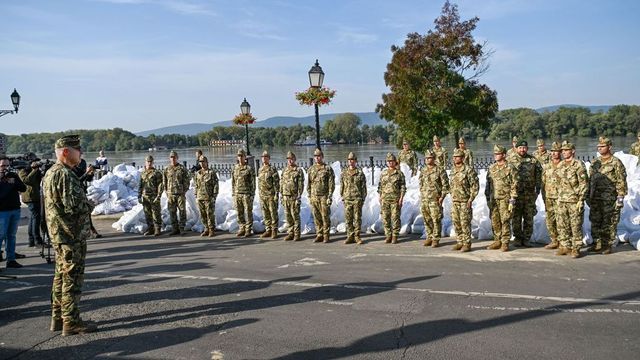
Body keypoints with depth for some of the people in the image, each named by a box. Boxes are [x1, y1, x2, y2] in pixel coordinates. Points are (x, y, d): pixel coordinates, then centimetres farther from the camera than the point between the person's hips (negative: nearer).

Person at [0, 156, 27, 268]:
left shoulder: (13, 175, 11)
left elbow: (24, 188, 3)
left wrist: (14, 182, -12)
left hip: (15, 209, 5)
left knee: (12, 235, 10)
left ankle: (11, 259, 15)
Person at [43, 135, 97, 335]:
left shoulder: (50, 173, 14)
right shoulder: (64, 174, -19)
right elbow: (73, 206, -24)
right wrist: (88, 204, -5)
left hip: (59, 234, 10)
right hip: (72, 235, -10)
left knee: (61, 276, 17)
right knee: (72, 278, -3)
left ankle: (58, 318, 26)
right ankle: (71, 322, 4)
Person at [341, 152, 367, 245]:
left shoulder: (360, 173, 2)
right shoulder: (344, 173, 10)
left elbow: (363, 187, 2)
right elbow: (342, 186, 14)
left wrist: (363, 199, -3)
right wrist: (342, 197, 7)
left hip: (357, 199, -3)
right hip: (347, 199, 3)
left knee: (357, 218, 0)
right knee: (348, 219, 4)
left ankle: (357, 236, 6)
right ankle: (350, 236, 11)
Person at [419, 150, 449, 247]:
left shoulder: (440, 170, -5)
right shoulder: (423, 171, 12)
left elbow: (445, 185, -5)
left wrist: (442, 197, -11)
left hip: (435, 199, -5)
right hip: (424, 199, 6)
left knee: (436, 220, -3)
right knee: (427, 220, 9)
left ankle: (436, 239, 3)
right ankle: (429, 238, 19)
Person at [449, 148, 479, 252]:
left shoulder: (468, 170, -9)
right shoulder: (453, 171, 12)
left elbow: (475, 185, -11)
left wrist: (471, 199, -15)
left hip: (465, 201, -7)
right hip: (455, 201, 7)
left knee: (465, 223, -5)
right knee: (456, 222, 9)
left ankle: (467, 244, 2)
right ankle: (460, 242, 19)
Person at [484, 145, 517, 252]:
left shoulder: (510, 168, -5)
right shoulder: (491, 168, 12)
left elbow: (514, 185, -6)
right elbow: (488, 184, 17)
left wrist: (512, 200, -11)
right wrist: (487, 198, 13)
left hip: (504, 199, -5)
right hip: (493, 199, 5)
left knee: (504, 221, -3)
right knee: (494, 221, 7)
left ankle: (505, 243, 5)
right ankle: (497, 241, 18)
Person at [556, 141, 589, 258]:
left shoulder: (578, 165, -10)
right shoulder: (561, 165, 12)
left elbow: (584, 184, -12)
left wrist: (581, 200, -16)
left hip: (574, 200, -7)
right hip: (562, 200, 7)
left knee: (576, 226, 0)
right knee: (562, 225, 9)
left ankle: (576, 249, 8)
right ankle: (565, 246, 19)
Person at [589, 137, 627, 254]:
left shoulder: (615, 162, -5)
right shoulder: (595, 163, 13)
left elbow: (621, 181, -8)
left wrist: (620, 197, -13)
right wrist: (589, 196, 16)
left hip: (610, 199, -6)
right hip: (595, 198, 6)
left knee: (609, 223, 1)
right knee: (595, 222, 8)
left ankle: (607, 245, 9)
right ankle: (597, 244, 17)